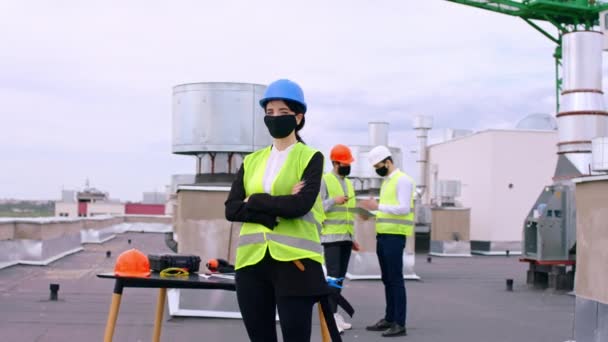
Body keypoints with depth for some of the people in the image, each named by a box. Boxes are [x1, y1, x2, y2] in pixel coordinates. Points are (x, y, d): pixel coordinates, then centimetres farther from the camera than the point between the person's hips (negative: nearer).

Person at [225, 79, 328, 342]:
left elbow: (300, 205, -15)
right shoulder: (252, 161, 14)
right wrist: (278, 208, -12)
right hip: (253, 262, 5)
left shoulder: (310, 158, 2)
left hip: (294, 262, -5)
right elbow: (231, 209, 1)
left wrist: (254, 202, -4)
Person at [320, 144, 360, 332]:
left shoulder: (349, 183, 17)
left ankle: (334, 312, 12)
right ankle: (331, 315, -11)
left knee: (340, 277, 7)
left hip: (346, 238, 7)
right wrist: (334, 201, -25)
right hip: (331, 237, -7)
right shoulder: (324, 180, -5)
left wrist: (353, 238, 18)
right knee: (333, 275, -12)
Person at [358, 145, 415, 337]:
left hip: (395, 236, -9)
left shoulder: (402, 180, -9)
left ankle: (400, 324, -5)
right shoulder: (386, 182, 19)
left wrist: (378, 206, -21)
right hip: (383, 235, 9)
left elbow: (404, 208, -19)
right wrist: (370, 212, 9)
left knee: (395, 279, -8)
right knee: (387, 279, 12)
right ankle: (389, 319, 19)